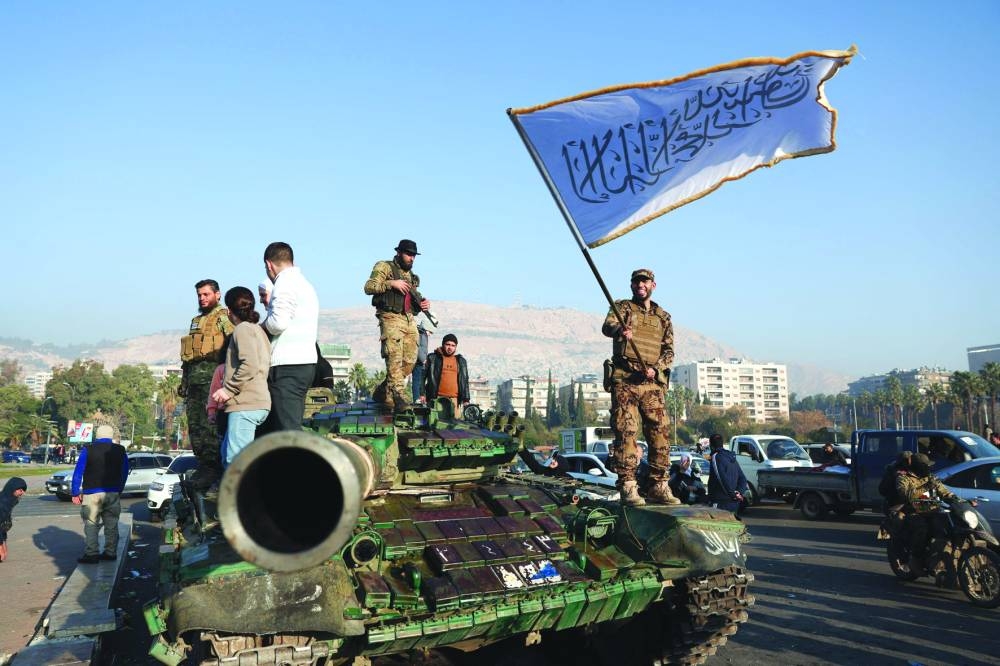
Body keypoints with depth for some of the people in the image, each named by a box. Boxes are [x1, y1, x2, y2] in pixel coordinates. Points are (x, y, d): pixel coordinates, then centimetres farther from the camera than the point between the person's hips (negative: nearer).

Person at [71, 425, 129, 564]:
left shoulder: (88, 450, -3)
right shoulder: (120, 451, 5)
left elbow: (78, 472, -3)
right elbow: (125, 473, 10)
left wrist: (75, 493, 1)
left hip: (92, 494, -3)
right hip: (113, 494, 3)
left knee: (91, 524, 1)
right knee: (111, 524, 10)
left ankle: (92, 554, -4)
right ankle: (111, 552, 14)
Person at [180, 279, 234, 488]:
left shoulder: (223, 317, -1)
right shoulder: (196, 321, 26)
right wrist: (184, 381, 24)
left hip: (211, 376, -9)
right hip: (194, 378, 9)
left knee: (210, 424, -11)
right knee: (195, 425, 7)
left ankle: (212, 467, -8)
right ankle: (204, 464, 14)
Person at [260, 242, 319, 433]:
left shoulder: (285, 283, -7)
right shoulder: (305, 284, 22)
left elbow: (279, 322, -21)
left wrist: (261, 326, 0)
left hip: (288, 365, -10)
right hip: (306, 361, 10)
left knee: (288, 429, -10)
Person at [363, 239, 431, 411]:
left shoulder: (412, 276, 24)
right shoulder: (384, 267, 3)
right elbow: (369, 287, -8)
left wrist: (422, 305, 7)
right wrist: (391, 283, -15)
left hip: (410, 320, 7)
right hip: (391, 318, -7)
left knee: (410, 360, 3)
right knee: (395, 358, -16)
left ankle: (386, 393, 14)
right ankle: (398, 395, -20)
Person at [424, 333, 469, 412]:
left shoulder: (461, 361, 18)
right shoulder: (432, 358, 8)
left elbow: (464, 381, 18)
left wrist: (466, 399, 11)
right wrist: (422, 393, -3)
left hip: (454, 399, 3)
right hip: (437, 398, -3)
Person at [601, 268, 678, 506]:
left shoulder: (663, 317, 18)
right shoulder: (622, 307, 8)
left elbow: (669, 350, 11)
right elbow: (607, 326, -13)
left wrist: (656, 369, -9)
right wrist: (619, 330, -38)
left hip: (653, 383, 3)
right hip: (624, 381, -3)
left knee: (659, 434, 0)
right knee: (626, 433, -7)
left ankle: (658, 486, 9)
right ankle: (628, 487, -4)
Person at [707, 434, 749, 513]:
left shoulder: (716, 457, -11)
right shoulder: (732, 458, 16)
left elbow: (723, 478, -20)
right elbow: (742, 479, 14)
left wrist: (732, 494, -12)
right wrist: (740, 492, 1)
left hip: (721, 503, -9)